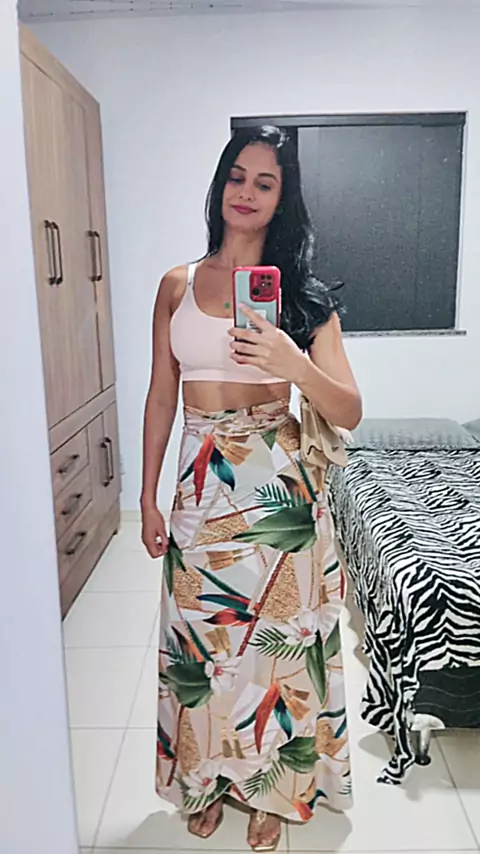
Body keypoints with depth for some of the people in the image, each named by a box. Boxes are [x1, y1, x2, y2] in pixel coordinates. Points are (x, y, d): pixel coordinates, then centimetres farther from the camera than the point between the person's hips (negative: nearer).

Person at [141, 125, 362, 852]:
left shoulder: (302, 293, -1)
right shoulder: (178, 286, 4)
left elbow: (349, 413, -6)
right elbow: (161, 397, 7)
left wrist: (295, 365, -26)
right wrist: (148, 497, 6)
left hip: (278, 485, -1)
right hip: (200, 484, 2)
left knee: (277, 635, 11)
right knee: (202, 637, 14)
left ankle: (274, 786, 38)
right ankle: (211, 777, 41)